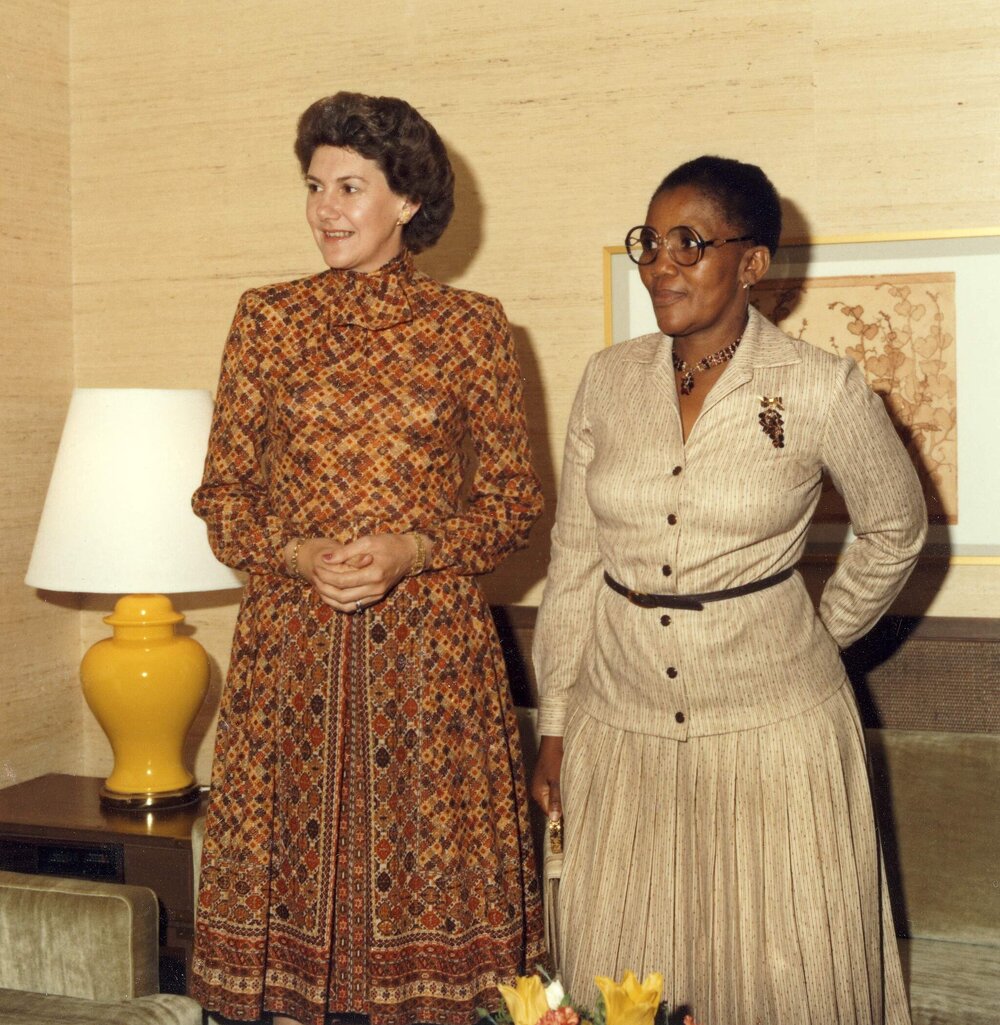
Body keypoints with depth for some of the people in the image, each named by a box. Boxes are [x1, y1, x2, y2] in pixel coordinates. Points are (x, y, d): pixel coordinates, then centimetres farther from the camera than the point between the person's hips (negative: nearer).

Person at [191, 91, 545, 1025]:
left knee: (431, 860, 4)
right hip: (291, 641, 1)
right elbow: (222, 491, 8)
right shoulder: (268, 318, 6)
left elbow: (514, 498, 4)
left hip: (432, 645, -1)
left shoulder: (472, 326, 3)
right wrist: (300, 554, -11)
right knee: (293, 866, 5)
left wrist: (409, 549, -12)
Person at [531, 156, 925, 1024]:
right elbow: (574, 560, 6)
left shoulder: (821, 390, -10)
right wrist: (554, 725, 8)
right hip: (622, 726, 3)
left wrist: (818, 639, 9)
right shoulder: (610, 380, 1)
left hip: (770, 731, -3)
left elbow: (896, 530, 7)